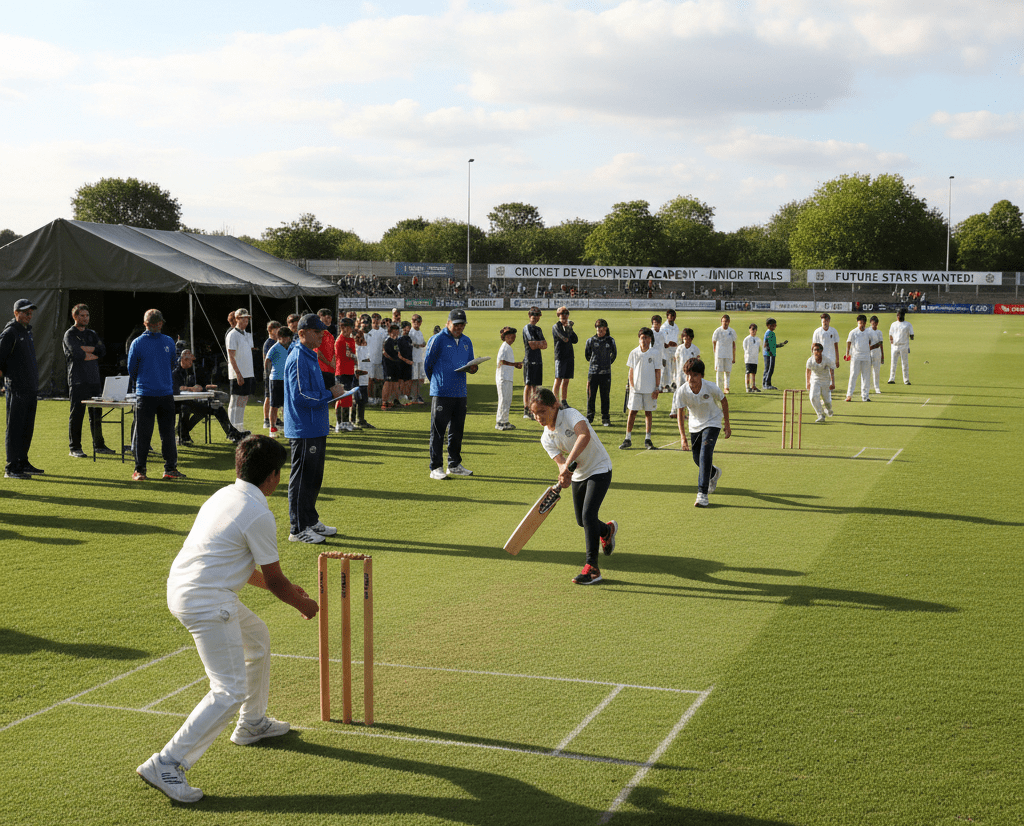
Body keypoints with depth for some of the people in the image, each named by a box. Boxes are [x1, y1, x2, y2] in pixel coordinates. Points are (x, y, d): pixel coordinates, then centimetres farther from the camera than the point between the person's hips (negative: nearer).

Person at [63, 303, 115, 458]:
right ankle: (74, 448, 2)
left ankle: (99, 445, 18)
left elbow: (102, 350, 1)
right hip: (78, 380, -6)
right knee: (77, 414, -3)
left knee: (97, 414, 9)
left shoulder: (92, 334, 17)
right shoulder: (70, 334, -1)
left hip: (94, 380, 6)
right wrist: (94, 354, -3)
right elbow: (77, 355, -16)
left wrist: (85, 349, -10)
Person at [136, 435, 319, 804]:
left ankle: (252, 723, 44)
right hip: (207, 604, -10)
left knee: (257, 637, 29)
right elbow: (274, 581, -6)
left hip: (182, 587, 10)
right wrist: (303, 605, 14)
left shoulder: (224, 496, 13)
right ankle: (166, 765, -12)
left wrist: (285, 588, 32)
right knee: (230, 691, -9)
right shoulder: (259, 516, -15)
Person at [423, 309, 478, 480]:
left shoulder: (466, 342, 14)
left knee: (457, 430, 12)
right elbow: (427, 363, 0)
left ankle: (454, 465, 23)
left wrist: (473, 368, -4)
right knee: (438, 431, -3)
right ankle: (435, 468, 1)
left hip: (460, 393, 6)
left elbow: (469, 363, 21)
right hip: (441, 393, -6)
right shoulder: (437, 340, -5)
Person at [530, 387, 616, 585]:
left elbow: (584, 435, -41)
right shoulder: (546, 439, -5)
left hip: (599, 469, -7)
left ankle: (592, 567, -13)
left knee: (588, 515, -19)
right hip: (579, 475, 7)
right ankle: (607, 530, 50)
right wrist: (564, 475, -40)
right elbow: (560, 461, -16)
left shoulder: (570, 415, -23)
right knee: (582, 521, 16)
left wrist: (568, 464, -48)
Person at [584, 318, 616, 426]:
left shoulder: (610, 341, 3)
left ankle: (605, 419, 11)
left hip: (606, 373, 0)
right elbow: (586, 354, 16)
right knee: (591, 396, 3)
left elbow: (614, 354, 19)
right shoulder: (591, 340, 2)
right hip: (592, 372, 0)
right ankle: (589, 417, 16)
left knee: (605, 396, 3)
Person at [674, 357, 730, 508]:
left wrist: (727, 425, -2)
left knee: (705, 455, -21)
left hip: (712, 423, -3)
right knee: (697, 459, 11)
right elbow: (680, 414, -10)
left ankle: (702, 493, -19)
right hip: (695, 426, 4)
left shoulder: (711, 388, -26)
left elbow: (724, 401, -6)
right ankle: (714, 473, 47)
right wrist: (683, 437, -16)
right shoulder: (682, 391, -21)